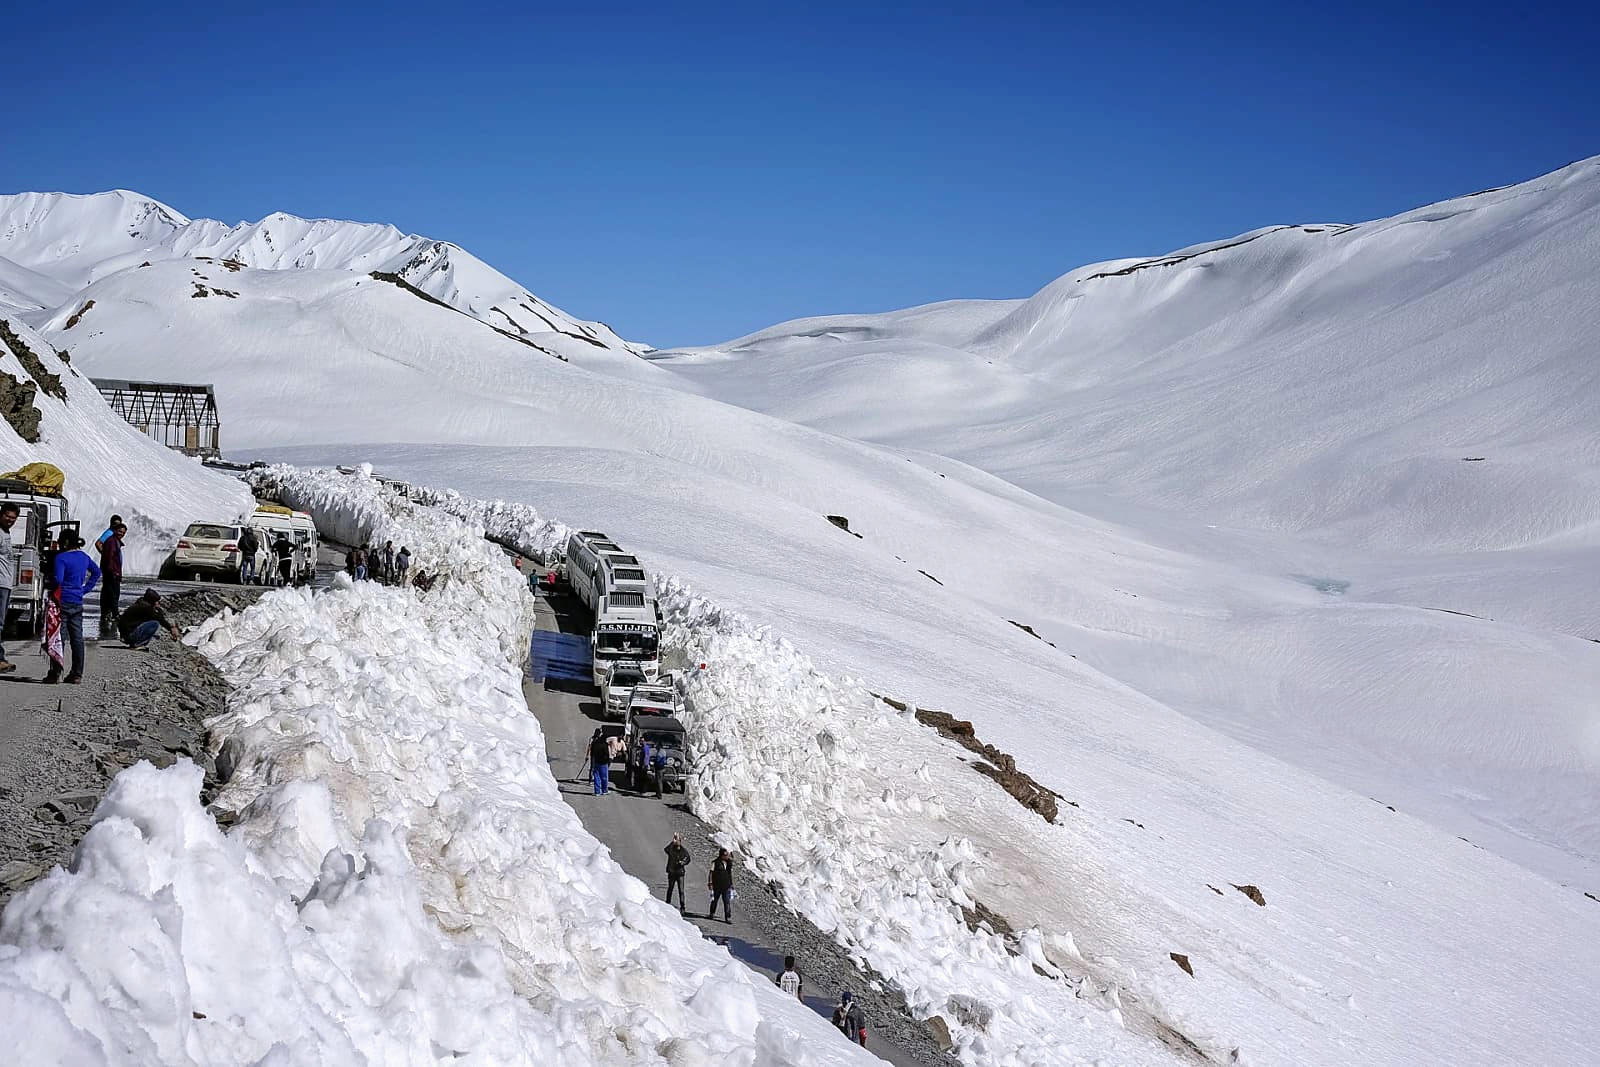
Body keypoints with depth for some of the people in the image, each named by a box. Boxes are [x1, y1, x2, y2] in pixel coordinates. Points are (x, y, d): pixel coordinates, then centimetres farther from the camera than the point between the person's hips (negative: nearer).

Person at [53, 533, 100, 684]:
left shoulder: (61, 557, -13)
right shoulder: (84, 557, 10)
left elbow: (58, 580, -22)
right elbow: (96, 572, 22)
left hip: (63, 601, -6)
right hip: (78, 602, 6)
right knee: (77, 638, 7)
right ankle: (77, 674, 9)